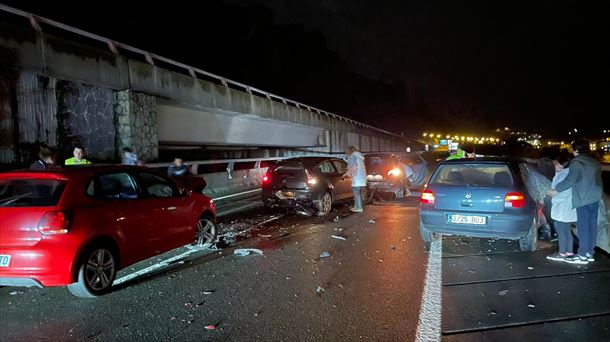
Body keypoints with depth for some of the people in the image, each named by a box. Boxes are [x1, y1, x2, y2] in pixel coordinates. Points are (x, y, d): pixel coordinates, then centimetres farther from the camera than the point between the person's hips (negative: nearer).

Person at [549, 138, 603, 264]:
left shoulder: (577, 162, -12)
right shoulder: (595, 162, 13)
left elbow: (571, 180, -17)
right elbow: (596, 180, 18)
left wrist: (556, 190, -8)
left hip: (583, 198, -8)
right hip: (595, 197, 8)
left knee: (583, 226, -4)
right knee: (592, 224, 11)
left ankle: (582, 255, -1)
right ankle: (590, 253, 18)